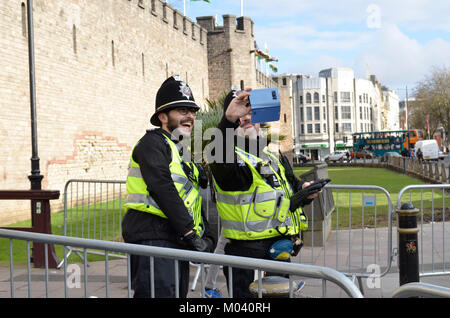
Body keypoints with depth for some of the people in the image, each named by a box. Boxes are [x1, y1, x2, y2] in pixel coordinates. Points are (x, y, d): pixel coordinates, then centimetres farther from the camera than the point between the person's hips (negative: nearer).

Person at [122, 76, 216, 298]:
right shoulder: (153, 143, -3)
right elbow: (162, 189, -17)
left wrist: (207, 236, 12)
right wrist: (189, 232, -20)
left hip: (178, 242, 9)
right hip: (153, 237, -9)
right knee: (159, 293, -16)